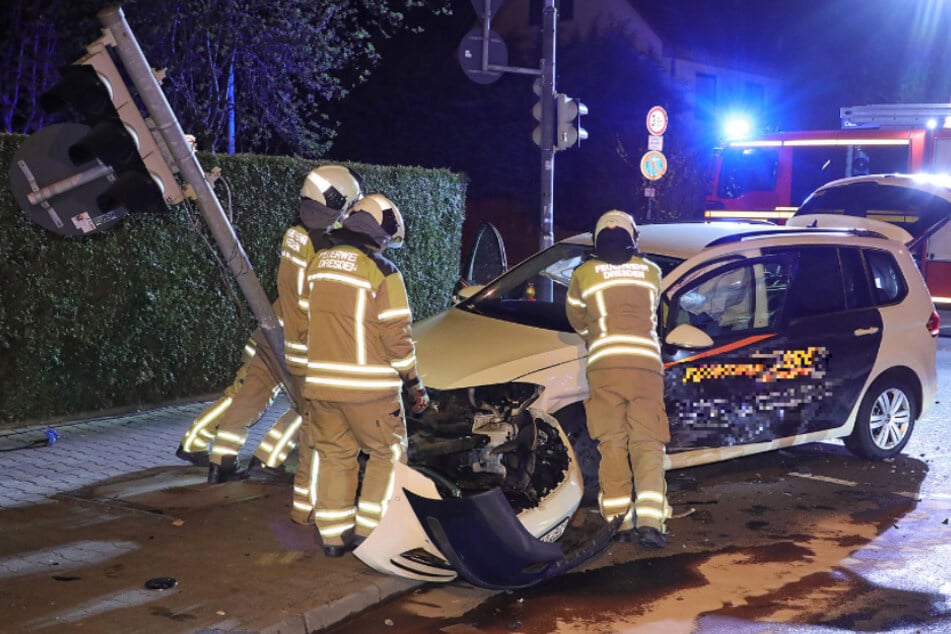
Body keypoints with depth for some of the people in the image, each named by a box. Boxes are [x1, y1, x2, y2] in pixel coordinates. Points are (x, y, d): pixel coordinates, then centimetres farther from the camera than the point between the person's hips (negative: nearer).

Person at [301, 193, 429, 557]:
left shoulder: (317, 263, 8)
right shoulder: (382, 272, -11)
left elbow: (306, 323, 15)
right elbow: (398, 336, -11)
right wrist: (414, 384, -1)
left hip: (320, 384, 6)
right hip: (367, 387, -6)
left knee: (334, 456, 15)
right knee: (387, 454, 11)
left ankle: (333, 537, 17)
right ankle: (368, 530, 7)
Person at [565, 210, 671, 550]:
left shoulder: (584, 273, 11)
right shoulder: (651, 272, 16)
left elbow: (576, 319, 23)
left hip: (604, 364, -1)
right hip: (646, 364, 1)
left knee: (612, 444, 5)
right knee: (647, 444, -1)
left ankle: (618, 520, 5)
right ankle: (650, 520, -15)